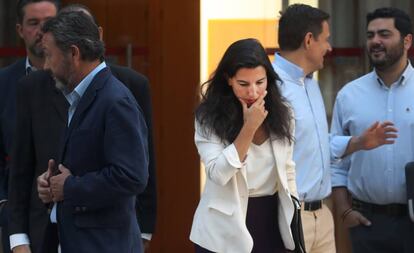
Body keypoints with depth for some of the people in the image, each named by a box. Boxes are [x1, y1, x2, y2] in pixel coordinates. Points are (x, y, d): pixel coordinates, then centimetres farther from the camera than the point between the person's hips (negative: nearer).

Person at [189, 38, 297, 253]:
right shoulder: (209, 118, -9)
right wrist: (249, 127, -22)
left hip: (270, 225, 4)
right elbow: (218, 174, -19)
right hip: (226, 232, -4)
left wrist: (295, 217, 11)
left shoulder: (281, 115, 4)